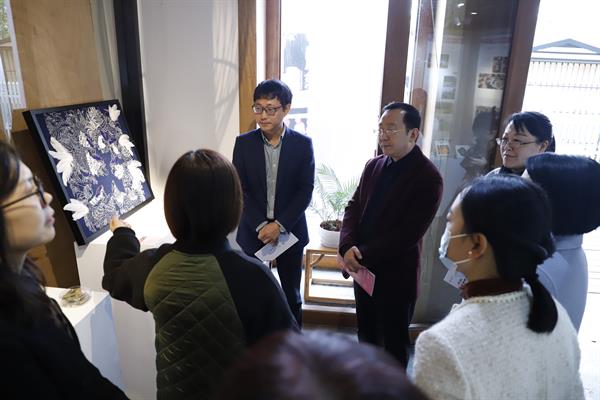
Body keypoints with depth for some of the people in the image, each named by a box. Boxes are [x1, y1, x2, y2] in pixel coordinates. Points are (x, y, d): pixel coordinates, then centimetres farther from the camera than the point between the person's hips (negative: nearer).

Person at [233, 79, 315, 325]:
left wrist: (280, 225, -16)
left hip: (290, 231, 0)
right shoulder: (243, 143, -3)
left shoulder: (303, 144, -5)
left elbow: (305, 190, -7)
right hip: (253, 230, 1)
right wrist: (261, 225, -15)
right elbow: (239, 190, -5)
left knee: (291, 293, 14)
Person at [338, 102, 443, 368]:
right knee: (366, 331, 24)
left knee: (394, 340, 14)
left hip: (396, 274, -6)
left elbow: (408, 234, -21)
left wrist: (363, 254, -17)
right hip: (363, 268, 6)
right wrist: (347, 247, -13)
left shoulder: (428, 178, -17)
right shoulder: (373, 166, 4)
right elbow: (354, 207, 4)